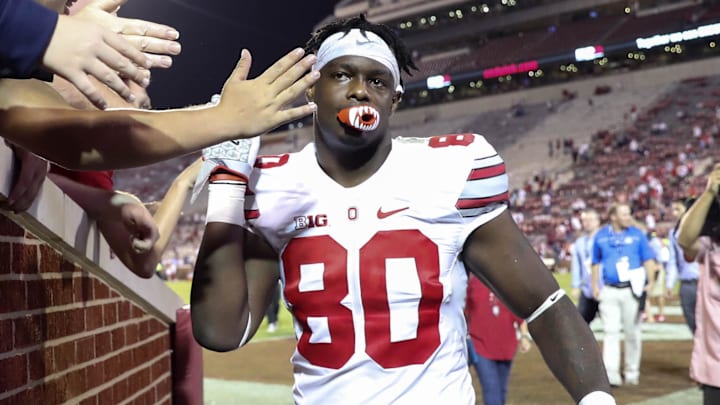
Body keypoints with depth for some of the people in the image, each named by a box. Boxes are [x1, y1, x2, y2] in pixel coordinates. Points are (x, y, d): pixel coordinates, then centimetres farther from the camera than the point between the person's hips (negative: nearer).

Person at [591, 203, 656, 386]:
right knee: (611, 332, -4)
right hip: (609, 291, 1)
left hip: (632, 290, -1)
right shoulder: (601, 236, 5)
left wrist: (650, 283, -9)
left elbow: (648, 260, 1)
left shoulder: (637, 234, 1)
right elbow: (596, 263, 13)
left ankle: (632, 373, 19)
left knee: (632, 333, 7)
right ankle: (611, 374, -6)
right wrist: (595, 285, 8)